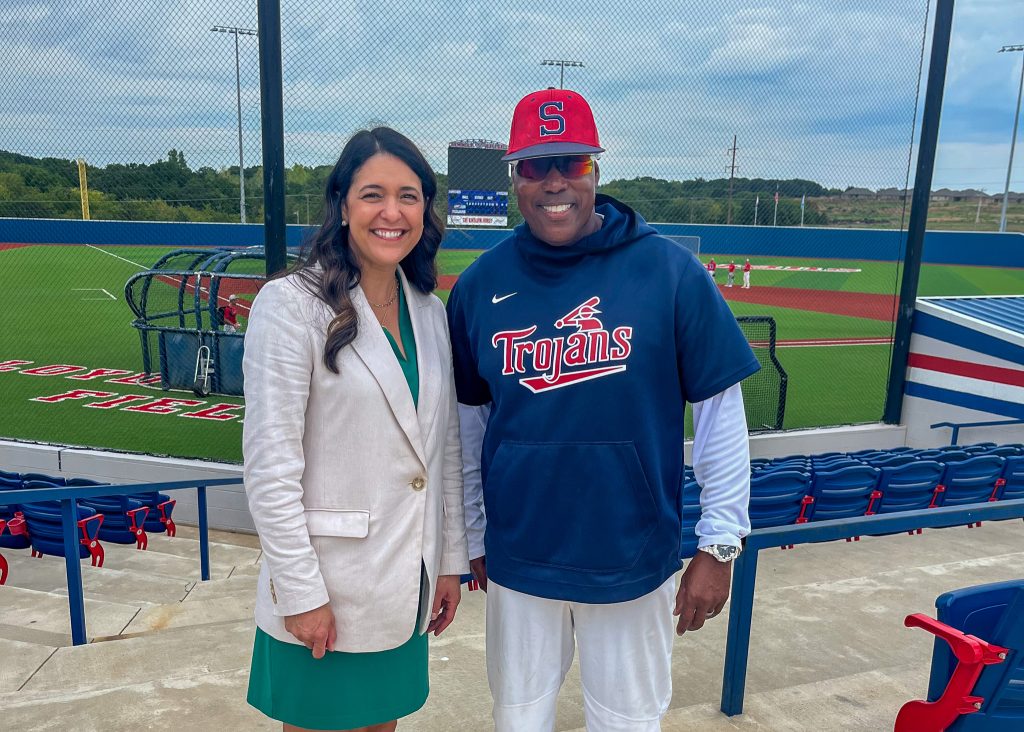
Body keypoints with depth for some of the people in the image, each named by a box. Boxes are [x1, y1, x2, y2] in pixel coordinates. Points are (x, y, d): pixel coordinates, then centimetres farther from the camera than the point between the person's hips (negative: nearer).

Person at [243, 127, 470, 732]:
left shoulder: (430, 312, 5)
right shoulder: (292, 305, -13)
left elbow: (446, 449, 9)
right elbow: (270, 464, -15)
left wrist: (450, 561, 9)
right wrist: (302, 592, -14)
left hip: (408, 587, 5)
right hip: (326, 593, -5)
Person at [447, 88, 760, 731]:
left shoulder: (670, 272, -11)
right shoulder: (481, 285, -3)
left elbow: (721, 410, -6)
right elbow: (468, 421, 5)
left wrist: (720, 545, -6)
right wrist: (473, 538, 11)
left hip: (635, 560, -2)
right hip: (517, 558, 2)